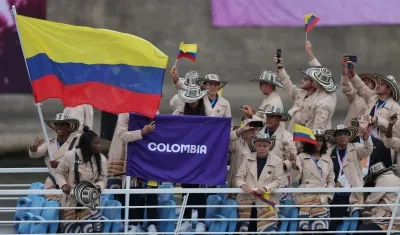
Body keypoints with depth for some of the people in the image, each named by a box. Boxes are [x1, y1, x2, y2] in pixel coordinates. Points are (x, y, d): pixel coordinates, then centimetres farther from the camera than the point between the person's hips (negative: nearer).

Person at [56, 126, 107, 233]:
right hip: (71, 202, -1)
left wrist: (98, 187, -20)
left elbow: (102, 179, 2)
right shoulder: (70, 156, -14)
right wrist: (63, 185, -18)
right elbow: (59, 173, 0)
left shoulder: (101, 159, -6)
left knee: (92, 230, -6)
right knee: (69, 231, 8)